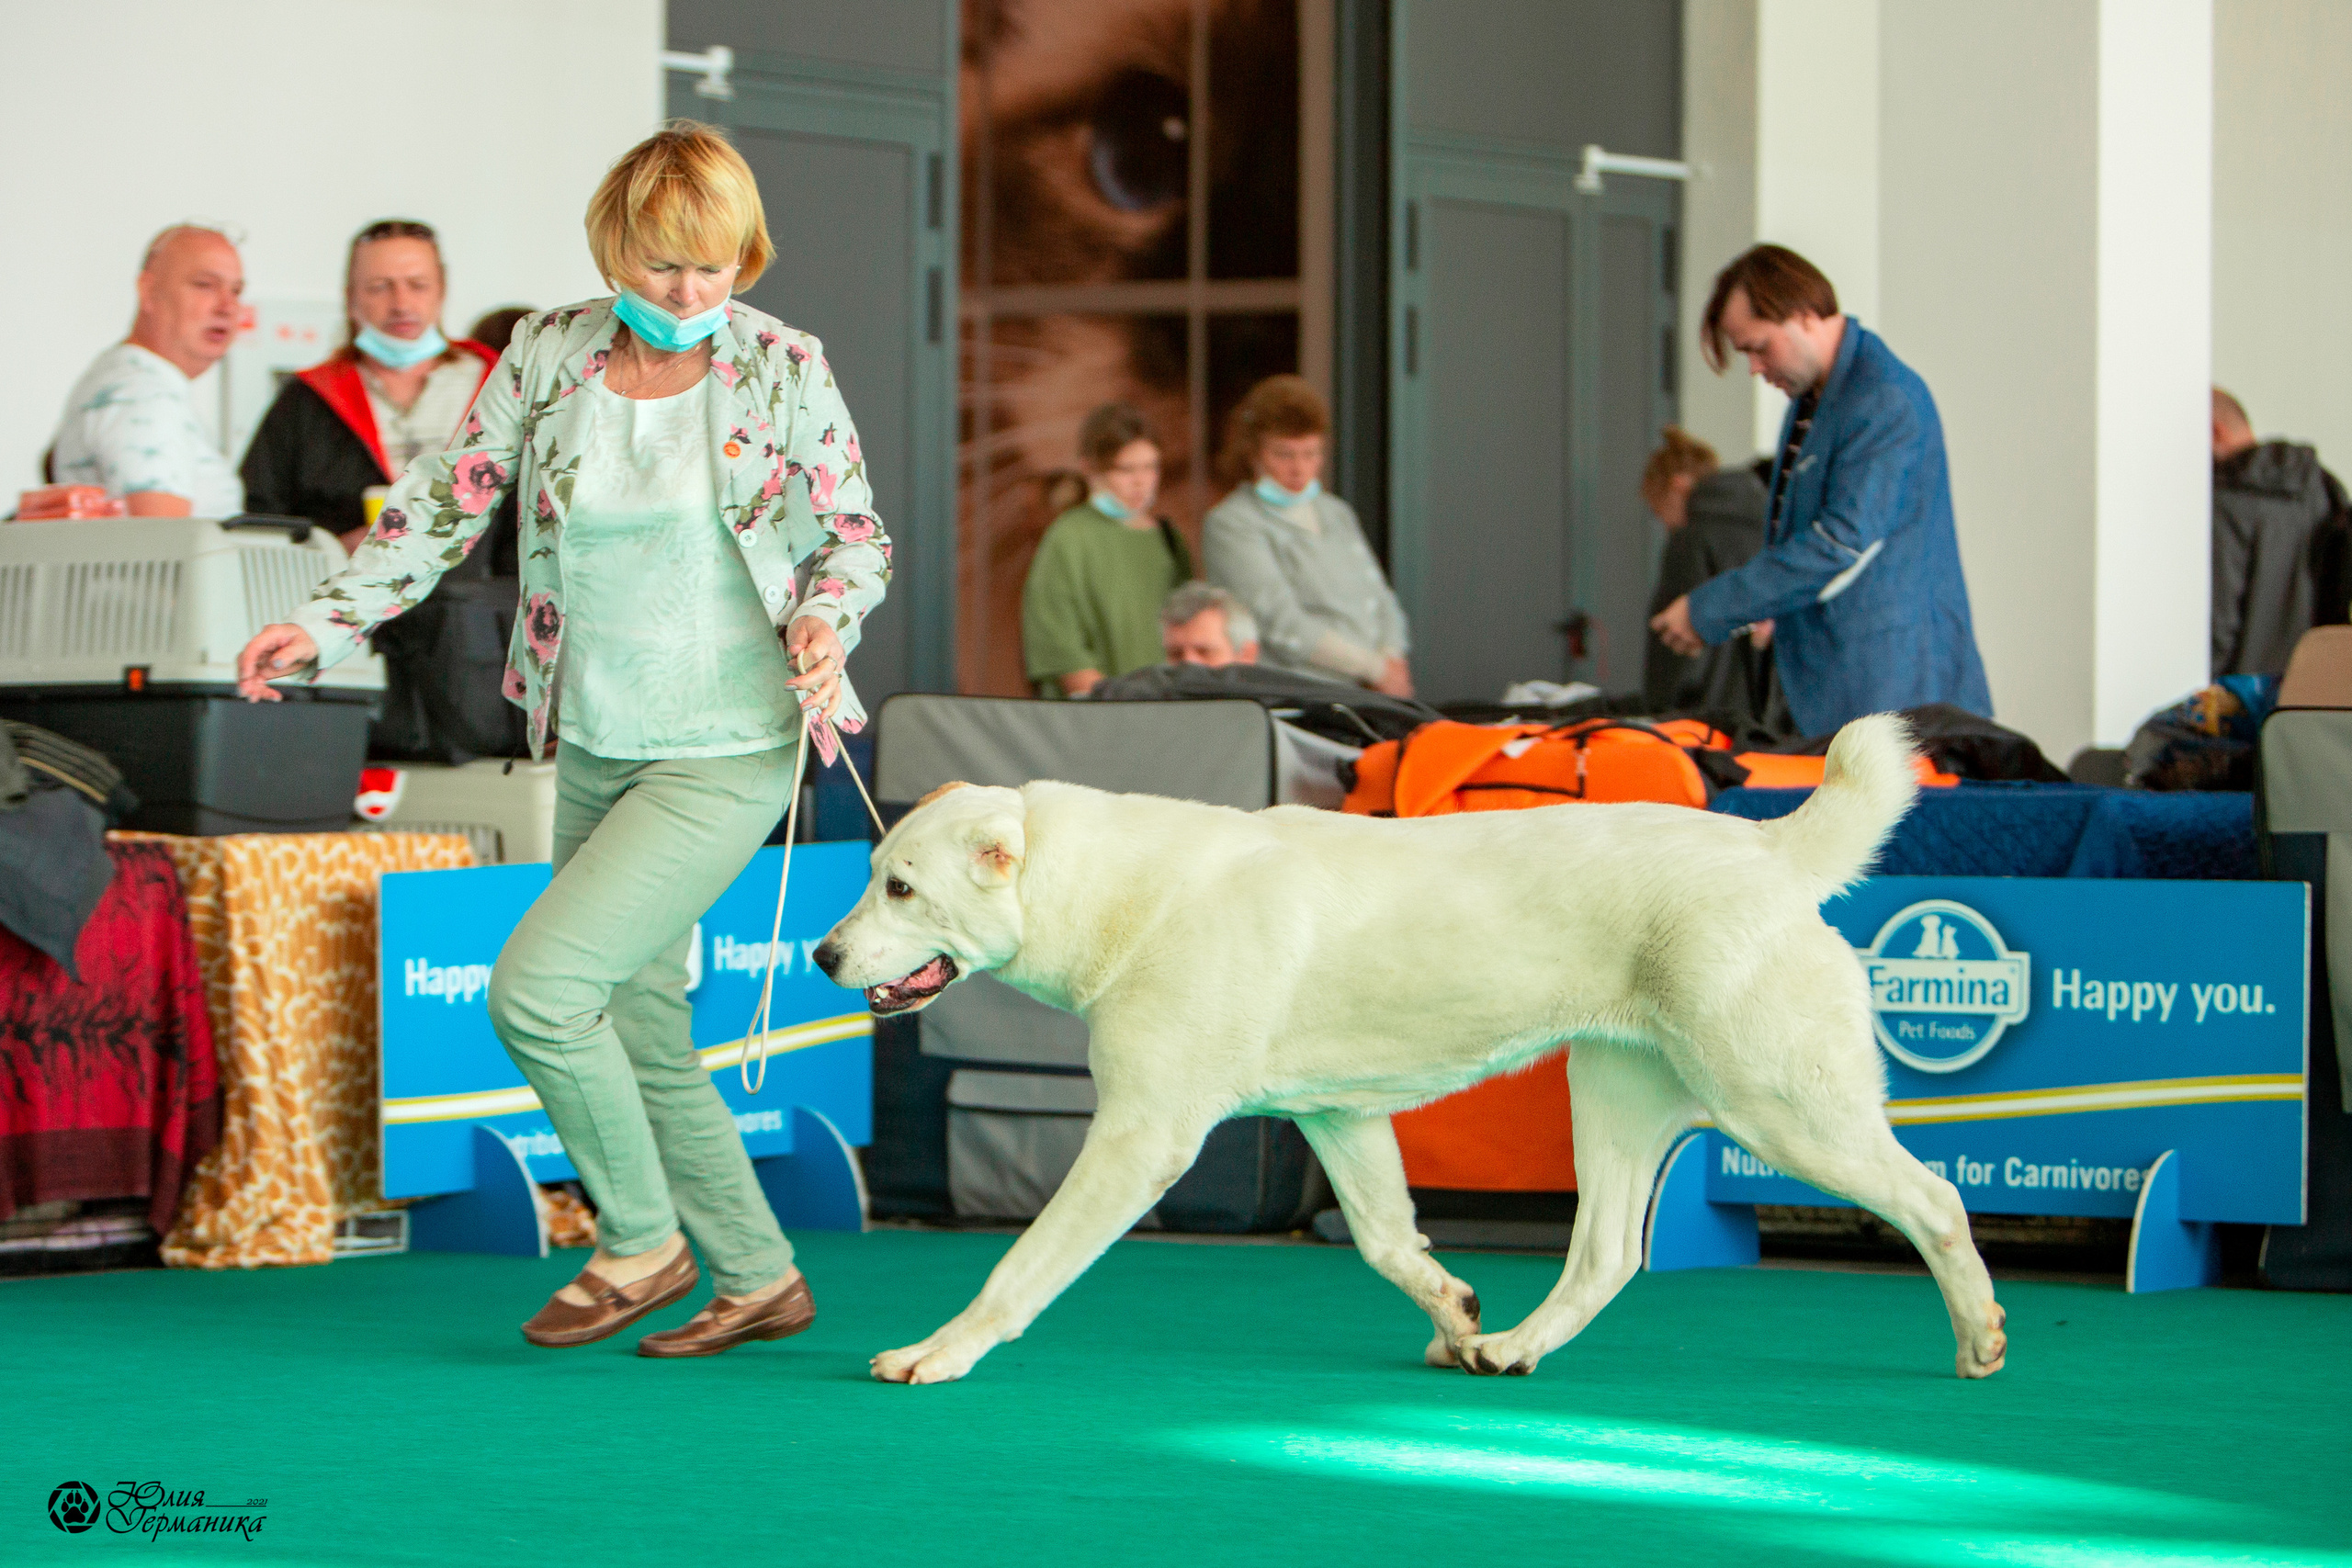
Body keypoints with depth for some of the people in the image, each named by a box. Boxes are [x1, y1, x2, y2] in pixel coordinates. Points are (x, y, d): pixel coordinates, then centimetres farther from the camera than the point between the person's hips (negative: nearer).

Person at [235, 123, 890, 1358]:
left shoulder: (785, 371, -8)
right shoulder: (546, 358, 0)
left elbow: (858, 537, 2)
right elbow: (444, 505, 5)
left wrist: (825, 622, -18)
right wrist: (323, 624, -4)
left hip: (729, 754, -5)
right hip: (594, 751, 6)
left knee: (536, 987, -16)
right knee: (640, 1036, 11)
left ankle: (642, 1245, 3)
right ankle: (759, 1279, 26)